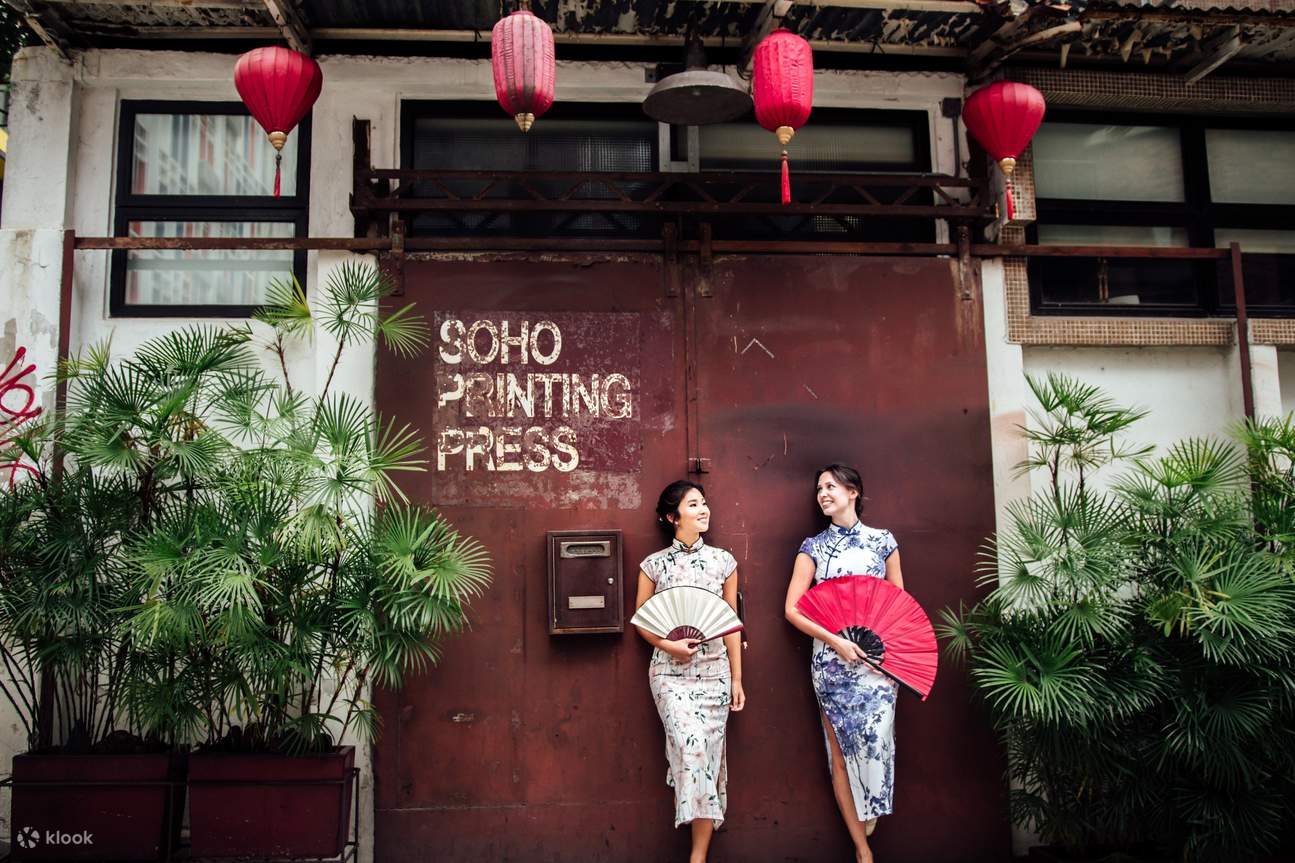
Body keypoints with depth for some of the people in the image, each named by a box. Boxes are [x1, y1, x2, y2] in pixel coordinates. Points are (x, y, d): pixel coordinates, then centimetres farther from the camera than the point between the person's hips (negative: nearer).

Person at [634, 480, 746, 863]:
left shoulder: (723, 561, 4)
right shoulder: (654, 565, 0)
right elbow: (640, 620, 6)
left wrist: (737, 678, 5)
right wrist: (668, 645, -12)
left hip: (714, 670, 2)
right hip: (670, 672, -2)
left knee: (709, 753, 2)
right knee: (691, 745, -18)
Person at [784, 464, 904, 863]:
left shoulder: (883, 541, 7)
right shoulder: (813, 547, 5)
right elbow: (792, 609, -1)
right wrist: (835, 641, -13)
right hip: (831, 660, 0)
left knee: (876, 741, -11)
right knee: (841, 750, 2)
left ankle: (869, 814, 15)